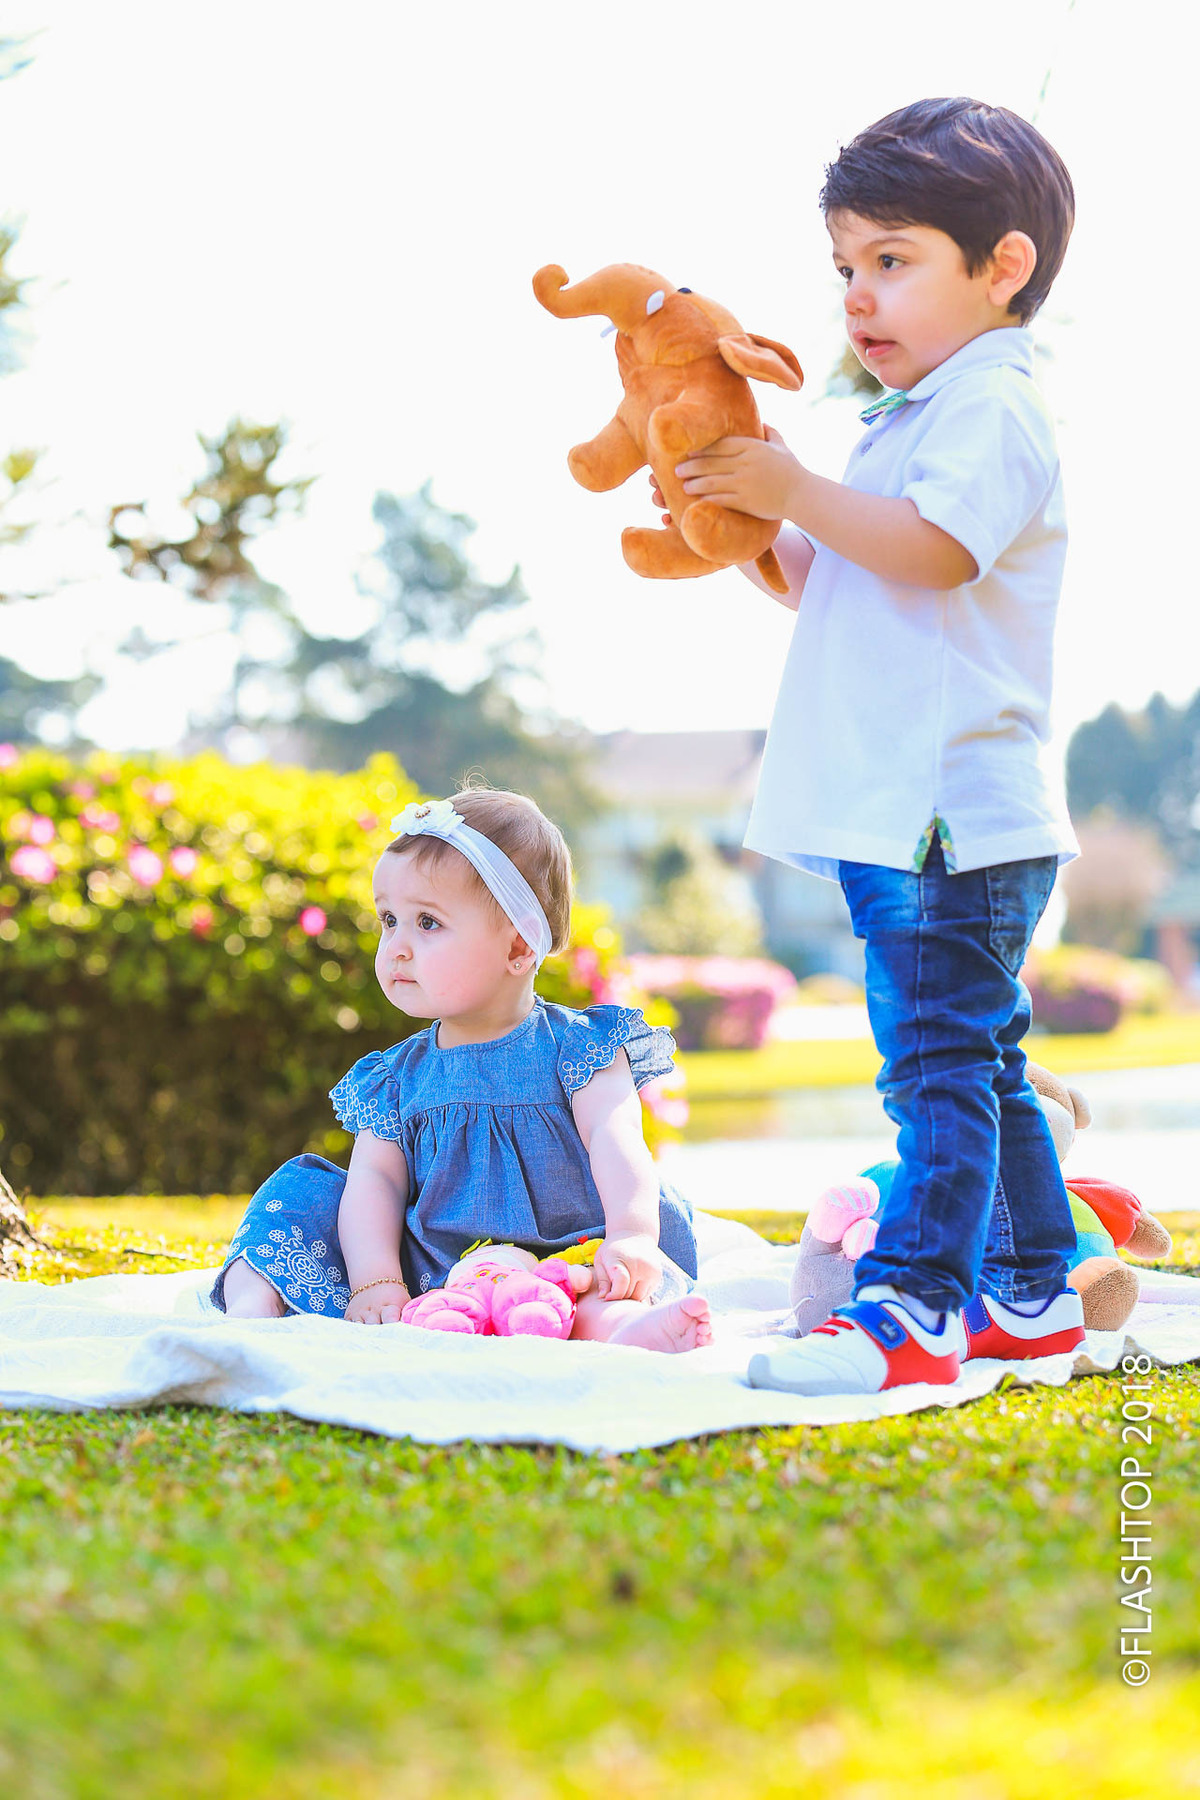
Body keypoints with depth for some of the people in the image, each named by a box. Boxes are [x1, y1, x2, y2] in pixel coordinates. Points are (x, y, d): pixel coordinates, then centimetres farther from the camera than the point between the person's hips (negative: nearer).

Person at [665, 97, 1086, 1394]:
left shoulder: (992, 408, -8)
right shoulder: (918, 421, 23)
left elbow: (933, 552, -24)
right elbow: (829, 586, 27)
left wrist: (795, 489, -16)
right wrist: (752, 524, 12)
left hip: (955, 816, -11)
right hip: (902, 815, 11)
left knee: (940, 1057, -12)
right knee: (974, 1061, 15)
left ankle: (912, 1310, -14)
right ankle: (1030, 1294, 23)